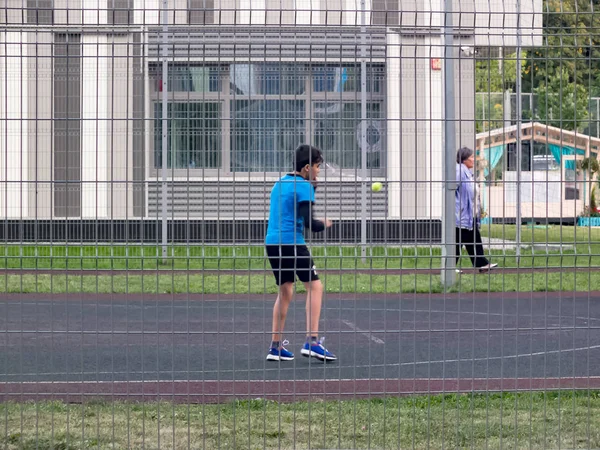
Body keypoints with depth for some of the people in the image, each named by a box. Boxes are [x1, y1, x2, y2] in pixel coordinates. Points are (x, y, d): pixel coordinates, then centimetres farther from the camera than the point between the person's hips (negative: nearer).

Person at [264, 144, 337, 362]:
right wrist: (325, 224, 7)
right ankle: (312, 342, -12)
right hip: (292, 242, -8)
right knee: (315, 286, -2)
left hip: (271, 241, 8)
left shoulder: (280, 183, 18)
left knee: (285, 292, 15)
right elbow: (308, 222, -15)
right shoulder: (303, 187, -8)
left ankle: (276, 346, 13)